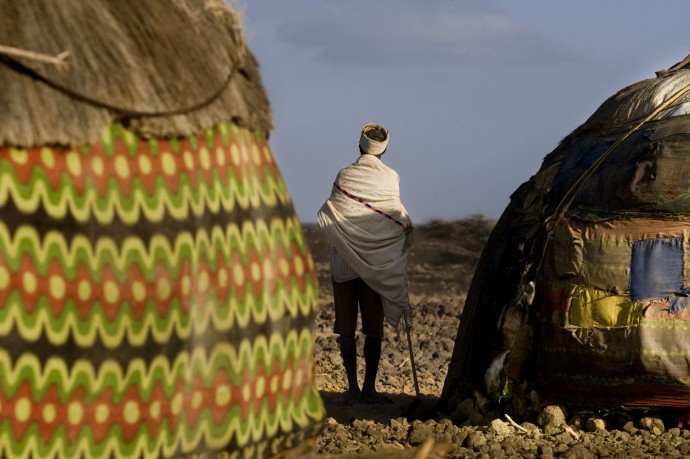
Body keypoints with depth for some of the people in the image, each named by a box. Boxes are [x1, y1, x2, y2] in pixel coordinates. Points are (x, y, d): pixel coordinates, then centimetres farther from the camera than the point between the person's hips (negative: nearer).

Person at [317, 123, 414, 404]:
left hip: (344, 262, 0)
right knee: (373, 328, 7)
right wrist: (408, 228, 13)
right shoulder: (390, 178, -4)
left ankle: (353, 387, 0)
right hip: (377, 264, 0)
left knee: (346, 328, 4)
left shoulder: (345, 176, -4)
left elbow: (327, 216, -6)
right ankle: (369, 387, 4)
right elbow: (398, 220, -6)